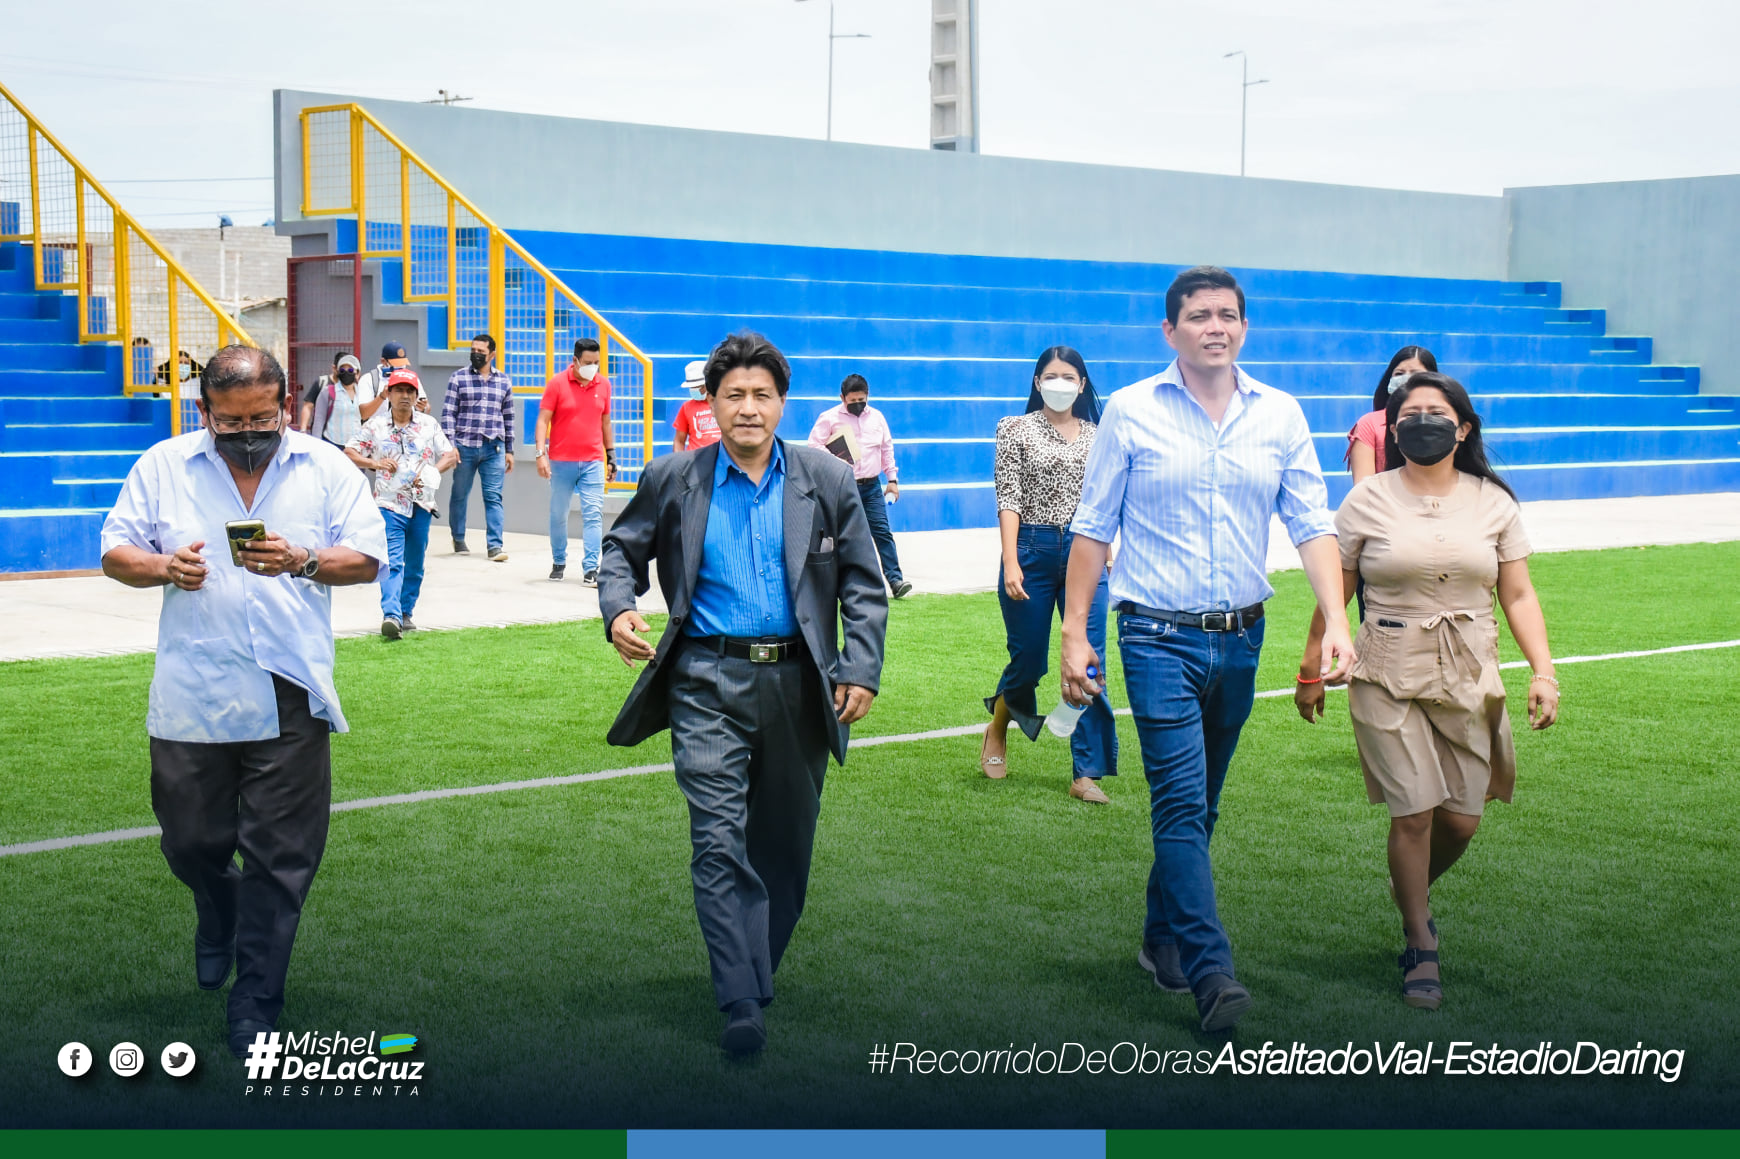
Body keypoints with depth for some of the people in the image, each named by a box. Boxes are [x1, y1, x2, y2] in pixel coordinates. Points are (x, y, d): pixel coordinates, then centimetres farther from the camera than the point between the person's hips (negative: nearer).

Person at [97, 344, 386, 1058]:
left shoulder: (325, 468, 5)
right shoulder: (163, 467, 6)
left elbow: (367, 558, 1)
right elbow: (114, 553, 7)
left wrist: (303, 562, -18)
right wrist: (163, 568, -15)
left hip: (290, 701, -1)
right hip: (191, 697, 1)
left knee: (281, 857, 1)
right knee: (190, 841, 10)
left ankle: (256, 1006, 13)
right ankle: (219, 914, 45)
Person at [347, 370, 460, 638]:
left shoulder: (429, 425, 7)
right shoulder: (374, 426, 3)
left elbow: (452, 455, 7)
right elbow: (349, 453, 5)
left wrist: (433, 471, -11)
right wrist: (375, 463, -12)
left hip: (421, 505, 3)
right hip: (389, 504, -3)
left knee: (414, 565, 11)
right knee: (392, 562, -17)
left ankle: (405, 613, 24)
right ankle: (391, 616, -27)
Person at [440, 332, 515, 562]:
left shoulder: (503, 382, 11)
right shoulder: (458, 378, 3)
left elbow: (508, 418, 16)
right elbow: (448, 412, 0)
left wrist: (509, 450, 14)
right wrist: (450, 444, -8)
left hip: (494, 448, 1)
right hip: (465, 447, -1)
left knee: (494, 497, -5)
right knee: (460, 494, 9)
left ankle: (495, 545, -7)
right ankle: (458, 539, 26)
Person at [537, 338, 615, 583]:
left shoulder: (603, 384, 5)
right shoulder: (557, 383, -5)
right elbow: (543, 420, -6)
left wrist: (611, 456, 16)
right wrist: (541, 454, -16)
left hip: (593, 462, 2)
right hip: (561, 461, -2)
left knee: (593, 515, -7)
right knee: (558, 515, 8)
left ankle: (590, 569, -7)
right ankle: (558, 563, 25)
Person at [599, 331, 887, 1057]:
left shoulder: (827, 482, 5)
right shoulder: (672, 481, 4)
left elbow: (863, 586, 7)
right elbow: (623, 549, 14)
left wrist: (862, 669, -4)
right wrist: (618, 609, -7)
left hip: (798, 686, 2)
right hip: (709, 684, -1)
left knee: (785, 843, 11)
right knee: (720, 842, -9)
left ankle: (759, 969, 30)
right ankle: (742, 1005, -7)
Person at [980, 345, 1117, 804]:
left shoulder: (1097, 436, 11)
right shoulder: (1016, 430, 1)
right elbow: (1008, 499, -6)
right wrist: (1010, 563, -15)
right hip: (1032, 552, -2)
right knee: (1028, 660, 6)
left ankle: (1086, 775, -1)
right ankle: (998, 731, 38)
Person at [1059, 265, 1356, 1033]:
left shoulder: (1280, 415, 5)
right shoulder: (1131, 413, -2)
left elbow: (1311, 524, 2)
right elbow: (1093, 529, 1)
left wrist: (1335, 619, -11)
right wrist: (1075, 633, -3)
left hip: (1240, 637, 4)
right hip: (1160, 637, -3)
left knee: (1198, 803, 15)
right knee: (1181, 801, -12)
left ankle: (1163, 941, 31)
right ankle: (1211, 975, -13)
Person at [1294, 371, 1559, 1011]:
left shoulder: (1494, 502, 6)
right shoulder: (1367, 500, 0)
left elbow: (1518, 596, 7)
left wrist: (1543, 672, -3)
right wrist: (1312, 669, 5)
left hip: (1469, 677, 3)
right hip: (1388, 675, -3)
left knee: (1462, 819, 5)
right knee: (1414, 812, -8)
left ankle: (1412, 891, 38)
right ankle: (1421, 949, 10)